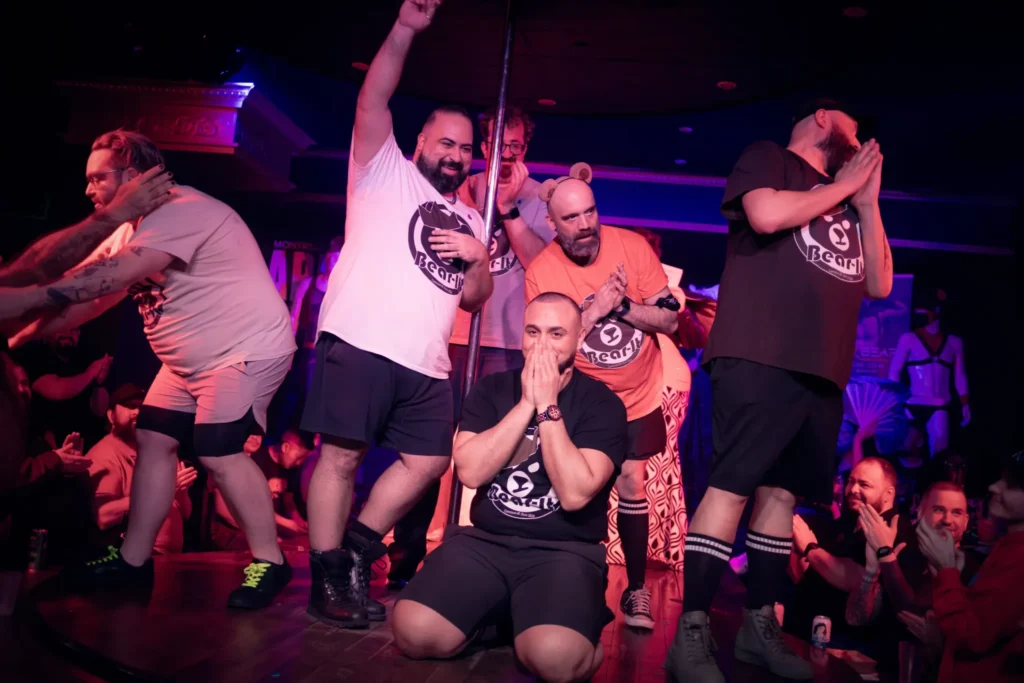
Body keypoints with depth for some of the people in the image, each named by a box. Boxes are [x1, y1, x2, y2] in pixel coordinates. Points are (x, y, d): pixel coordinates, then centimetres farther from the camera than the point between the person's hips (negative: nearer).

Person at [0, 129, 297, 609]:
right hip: (192, 360, 10)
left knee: (219, 454, -17)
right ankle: (133, 560, 16)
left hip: (249, 349, -10)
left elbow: (112, 276, -31)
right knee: (153, 441, 6)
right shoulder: (132, 229, 12)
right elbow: (91, 296, 9)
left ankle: (269, 562, -3)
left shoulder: (183, 211, -21)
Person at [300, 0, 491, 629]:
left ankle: (356, 551, 22)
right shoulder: (385, 171, 11)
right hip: (361, 343, -6)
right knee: (342, 456, -6)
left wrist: (478, 260, 1)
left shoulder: (470, 220, 25)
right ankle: (328, 579, 7)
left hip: (427, 364, 7)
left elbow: (475, 298, 22)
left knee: (428, 461, 7)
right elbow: (374, 98, -5)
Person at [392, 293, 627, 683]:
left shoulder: (602, 404, -3)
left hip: (564, 552, -3)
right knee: (413, 632, -22)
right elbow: (470, 472, -8)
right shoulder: (492, 389, 6)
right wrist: (526, 403, -11)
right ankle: (497, 617, 7)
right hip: (484, 542, 3)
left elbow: (574, 494, -17)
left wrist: (547, 406, -15)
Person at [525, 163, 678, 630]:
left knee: (630, 483, 2)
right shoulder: (541, 272, -18)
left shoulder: (632, 246, -15)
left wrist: (621, 304, -28)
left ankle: (636, 589, 16)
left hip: (638, 397, 1)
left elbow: (669, 319, -12)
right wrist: (597, 307, -28)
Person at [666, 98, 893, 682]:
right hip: (761, 358, -7)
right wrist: (844, 187, 2)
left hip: (823, 369, 8)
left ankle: (760, 626, 17)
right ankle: (692, 634, -7)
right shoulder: (768, 157, 10)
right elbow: (766, 215, -12)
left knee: (783, 491, 8)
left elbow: (880, 285, 21)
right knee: (734, 486, -12)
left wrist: (867, 204, 14)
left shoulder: (846, 201, 27)